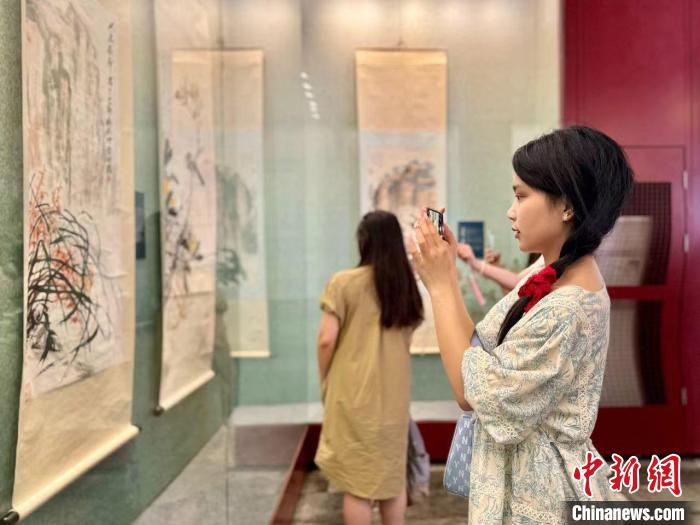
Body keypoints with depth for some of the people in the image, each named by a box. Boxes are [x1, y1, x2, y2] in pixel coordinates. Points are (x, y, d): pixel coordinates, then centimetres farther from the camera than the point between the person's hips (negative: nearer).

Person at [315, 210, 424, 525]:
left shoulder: (343, 282, -10)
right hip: (394, 392, 5)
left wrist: (324, 379, 2)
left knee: (357, 479, 6)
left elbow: (327, 339, -12)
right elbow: (408, 331, 10)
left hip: (353, 392, -4)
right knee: (393, 475, 17)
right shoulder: (407, 285, 5)